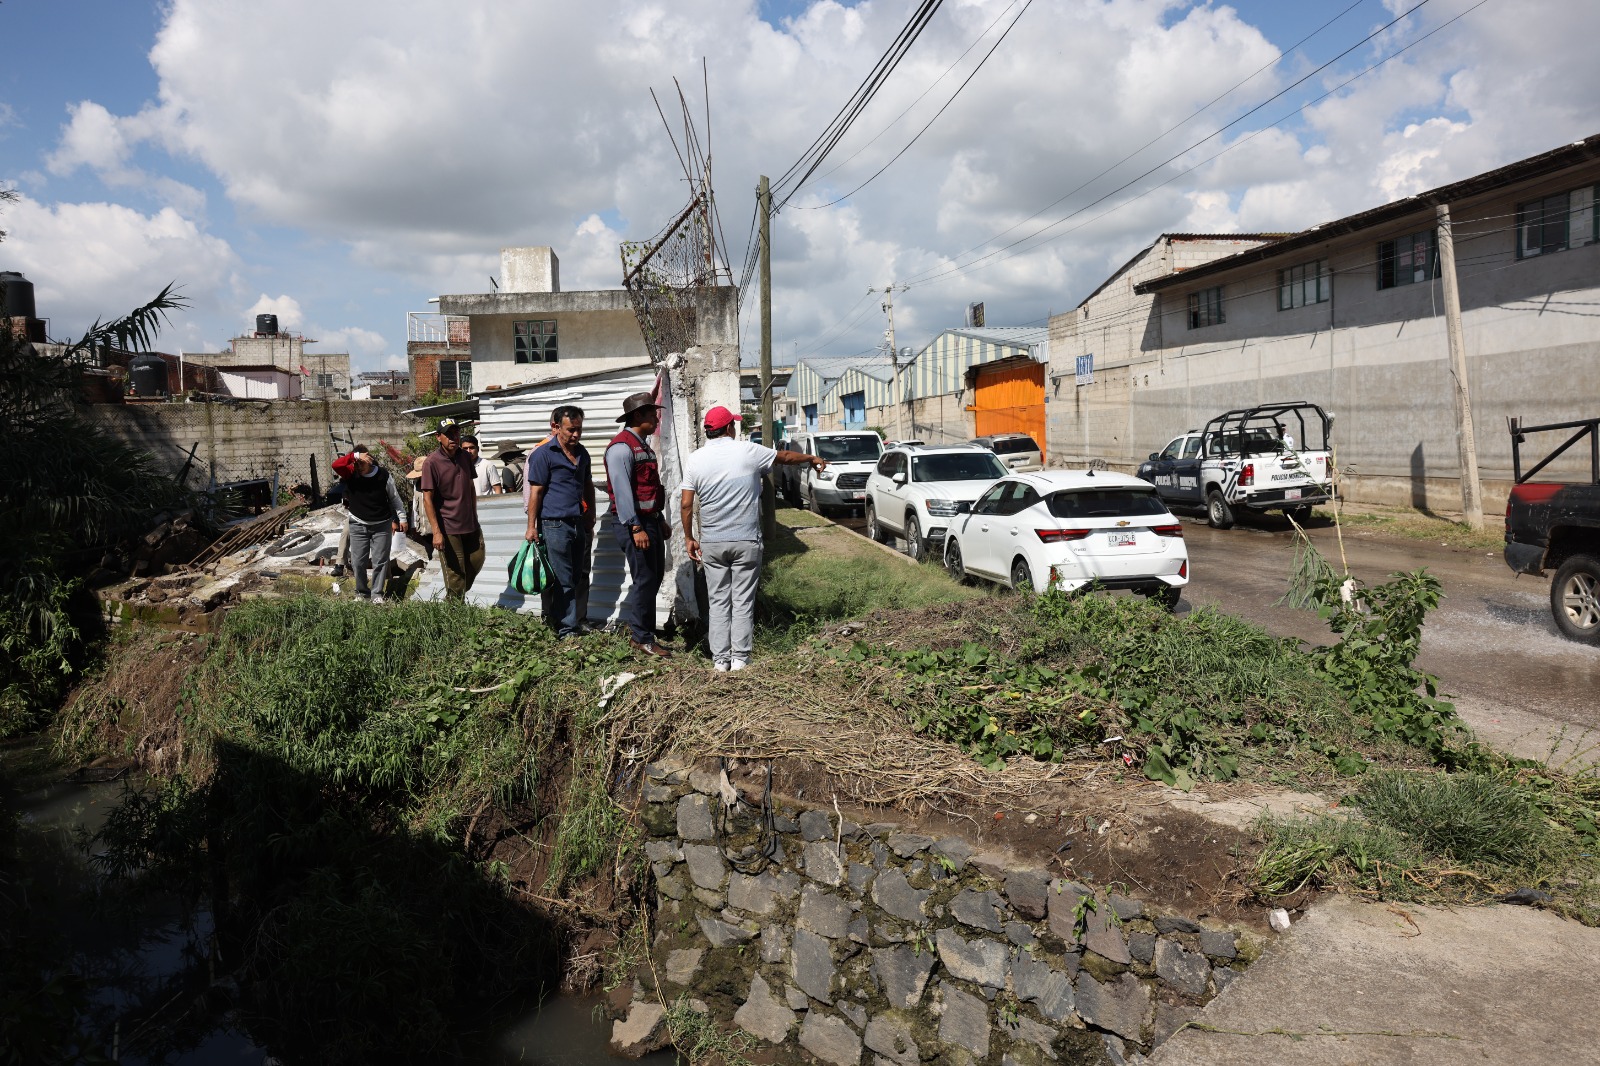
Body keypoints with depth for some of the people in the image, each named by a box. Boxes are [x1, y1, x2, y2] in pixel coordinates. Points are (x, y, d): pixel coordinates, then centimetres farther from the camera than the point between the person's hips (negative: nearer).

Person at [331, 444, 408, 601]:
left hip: (381, 525, -1)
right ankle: (362, 593, 19)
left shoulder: (383, 475, -9)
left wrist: (401, 518, 3)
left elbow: (395, 498, 1)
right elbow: (336, 465, -30)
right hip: (358, 525, 1)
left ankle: (377, 594, 10)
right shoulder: (350, 474, -8)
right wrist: (355, 456, -36)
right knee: (358, 562, 4)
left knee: (380, 561, 1)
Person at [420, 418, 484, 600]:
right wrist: (436, 532, -17)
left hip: (470, 525, 6)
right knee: (455, 575, -2)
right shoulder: (432, 462, -11)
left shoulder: (465, 457, 7)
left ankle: (459, 595, 30)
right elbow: (427, 499, -12)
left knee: (476, 561, 11)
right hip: (448, 528, -6)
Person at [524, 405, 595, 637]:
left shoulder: (582, 453, 13)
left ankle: (577, 623, 20)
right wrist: (532, 526, -11)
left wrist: (590, 521, 21)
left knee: (579, 577, 10)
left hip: (578, 524, 7)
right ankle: (567, 630, 1)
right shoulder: (543, 453, -7)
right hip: (554, 524, -7)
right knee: (563, 581, -5)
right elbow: (535, 492, -8)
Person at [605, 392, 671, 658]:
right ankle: (641, 638, 4)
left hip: (651, 519, 10)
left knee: (654, 577, 13)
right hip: (633, 522, -10)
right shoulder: (622, 447, -14)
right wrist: (635, 527, -23)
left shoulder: (643, 445, 18)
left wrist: (661, 520, 22)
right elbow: (622, 491, -20)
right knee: (644, 579, -6)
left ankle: (641, 629, 24)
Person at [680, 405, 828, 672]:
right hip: (745, 541, -2)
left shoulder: (695, 460, 0)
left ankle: (721, 659, 10)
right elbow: (785, 457, 12)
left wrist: (689, 538, 10)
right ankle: (740, 657, 7)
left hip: (712, 543, 2)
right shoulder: (748, 452, -5)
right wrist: (812, 458, 30)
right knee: (743, 601, 5)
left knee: (718, 602, 8)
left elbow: (686, 506, -2)